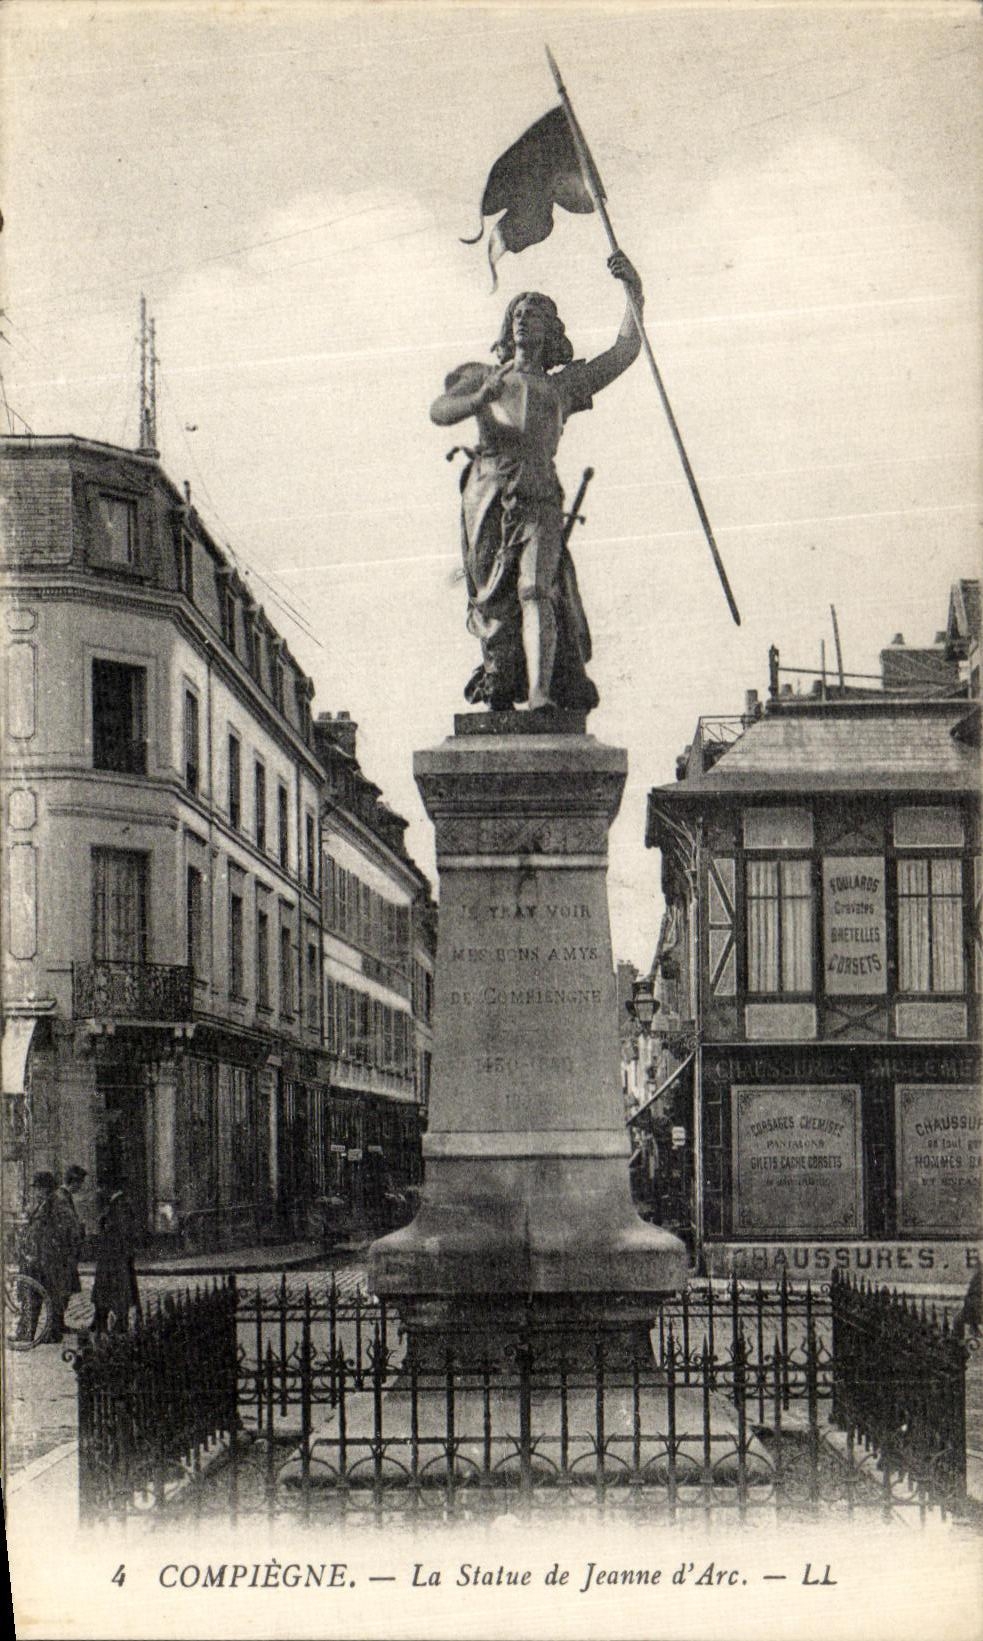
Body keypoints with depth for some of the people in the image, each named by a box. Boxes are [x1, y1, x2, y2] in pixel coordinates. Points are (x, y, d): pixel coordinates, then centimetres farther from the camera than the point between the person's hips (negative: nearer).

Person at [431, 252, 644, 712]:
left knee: (536, 590, -19)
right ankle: (497, 690, 14)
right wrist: (481, 398, -11)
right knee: (492, 600, -2)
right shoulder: (483, 376, 25)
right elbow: (439, 411, 9)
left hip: (539, 494, -1)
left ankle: (542, 696, -30)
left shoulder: (563, 384, 27)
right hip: (487, 491, 1)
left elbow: (624, 352, 23)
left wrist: (634, 294, 12)